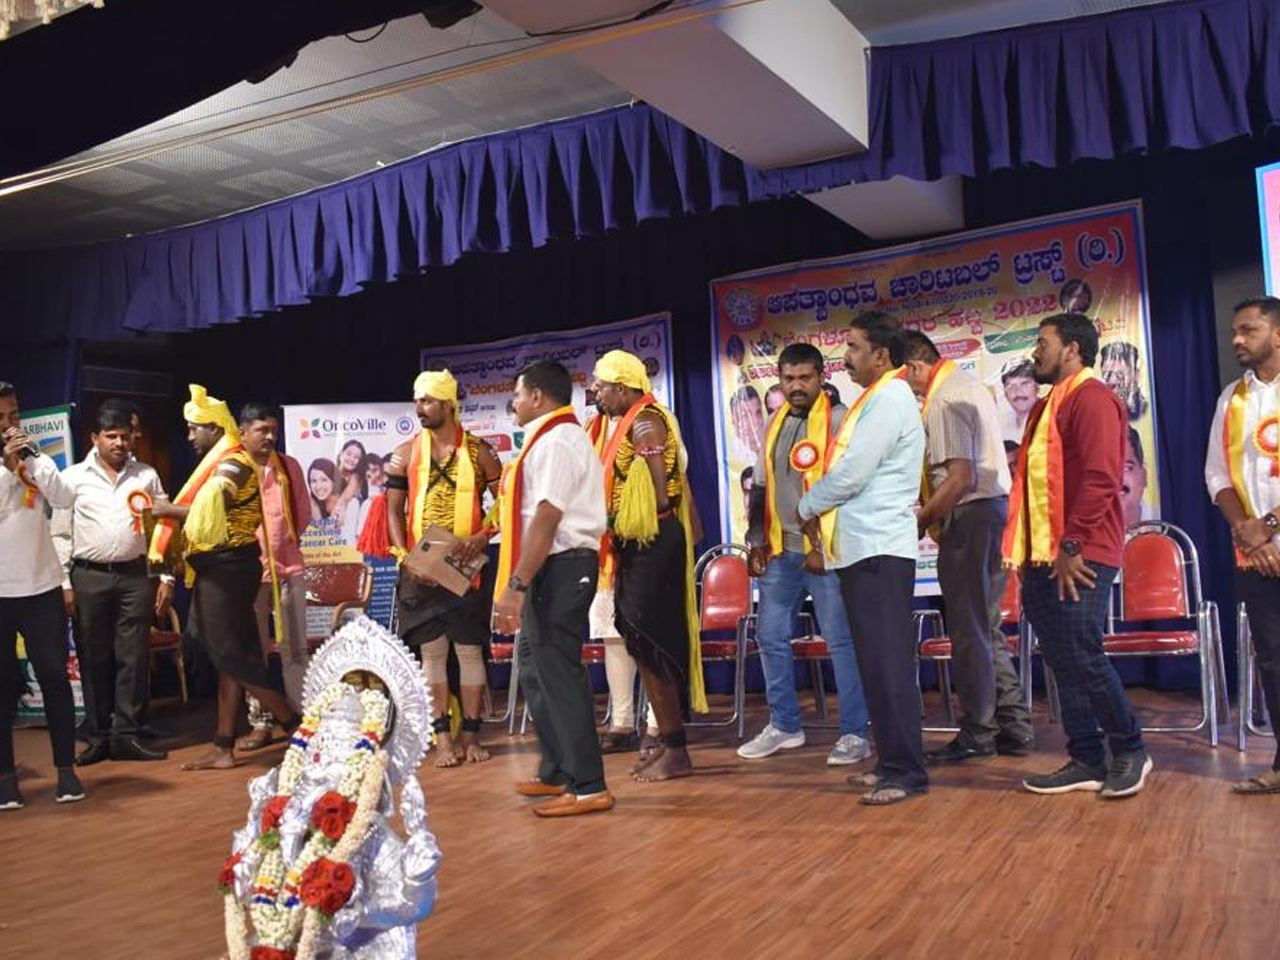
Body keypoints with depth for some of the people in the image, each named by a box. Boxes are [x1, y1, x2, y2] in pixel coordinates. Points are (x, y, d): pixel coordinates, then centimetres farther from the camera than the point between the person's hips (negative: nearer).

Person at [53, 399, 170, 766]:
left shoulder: (146, 476, 7)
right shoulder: (74, 478, 3)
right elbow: (61, 535, 3)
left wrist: (166, 578, 3)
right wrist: (63, 584, -3)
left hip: (135, 576, 1)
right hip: (89, 577, -1)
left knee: (133, 658, 0)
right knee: (94, 660, 5)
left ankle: (126, 736, 7)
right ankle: (98, 738, 14)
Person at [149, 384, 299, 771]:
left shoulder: (232, 464, -13)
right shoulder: (220, 464, 19)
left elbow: (207, 510, -26)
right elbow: (210, 517, 14)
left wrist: (167, 511, -14)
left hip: (227, 569, -10)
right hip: (218, 569, 10)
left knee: (233, 656, -6)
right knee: (227, 657, 9)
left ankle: (296, 726, 2)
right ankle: (223, 747, 14)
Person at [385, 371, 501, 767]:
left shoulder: (478, 451, 1)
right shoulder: (406, 453, 4)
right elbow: (393, 510, 5)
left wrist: (483, 535, -14)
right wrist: (405, 556, -8)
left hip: (467, 565, -1)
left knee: (469, 648, 2)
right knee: (432, 650, 2)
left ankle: (471, 735, 11)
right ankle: (442, 738, 9)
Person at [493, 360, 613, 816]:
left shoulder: (554, 441, -13)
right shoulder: (563, 437, 19)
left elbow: (546, 518, -22)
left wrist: (516, 585, -24)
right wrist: (520, 582, 15)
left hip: (559, 568, -11)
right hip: (559, 567, 11)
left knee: (559, 674, -6)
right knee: (535, 667, 18)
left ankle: (588, 787, 1)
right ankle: (556, 772, 29)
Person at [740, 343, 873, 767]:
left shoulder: (837, 420, -6)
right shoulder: (774, 424, 14)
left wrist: (825, 547, -17)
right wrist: (757, 539, 10)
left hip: (825, 551, -7)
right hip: (780, 551, 7)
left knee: (841, 641, -2)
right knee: (771, 637, 11)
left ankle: (854, 733, 6)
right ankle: (784, 725, 23)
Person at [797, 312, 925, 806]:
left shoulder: (890, 398, -11)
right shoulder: (875, 398, 20)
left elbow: (852, 473, -18)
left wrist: (808, 506, -2)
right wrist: (821, 513, 4)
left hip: (879, 549, -10)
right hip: (863, 547, 10)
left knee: (887, 662, -9)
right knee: (876, 660, 13)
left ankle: (906, 771, -5)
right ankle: (892, 761, 20)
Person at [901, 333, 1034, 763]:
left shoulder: (944, 400, -15)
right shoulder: (969, 385, 17)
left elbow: (961, 478, -22)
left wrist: (919, 522, -13)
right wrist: (928, 504, 20)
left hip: (970, 517, -10)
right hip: (996, 506, 10)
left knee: (970, 631, -2)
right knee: (986, 629, 15)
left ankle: (977, 734, 6)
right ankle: (1013, 727, 19)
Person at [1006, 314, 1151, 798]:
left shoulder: (1091, 398, -8)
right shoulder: (1049, 405, 21)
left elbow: (1100, 477, -18)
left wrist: (1071, 547, -20)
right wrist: (1025, 550, 15)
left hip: (1079, 559, -9)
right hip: (1043, 558, 9)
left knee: (1082, 658, -8)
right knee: (1063, 662, 9)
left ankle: (1130, 750, 9)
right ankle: (1086, 761, 15)